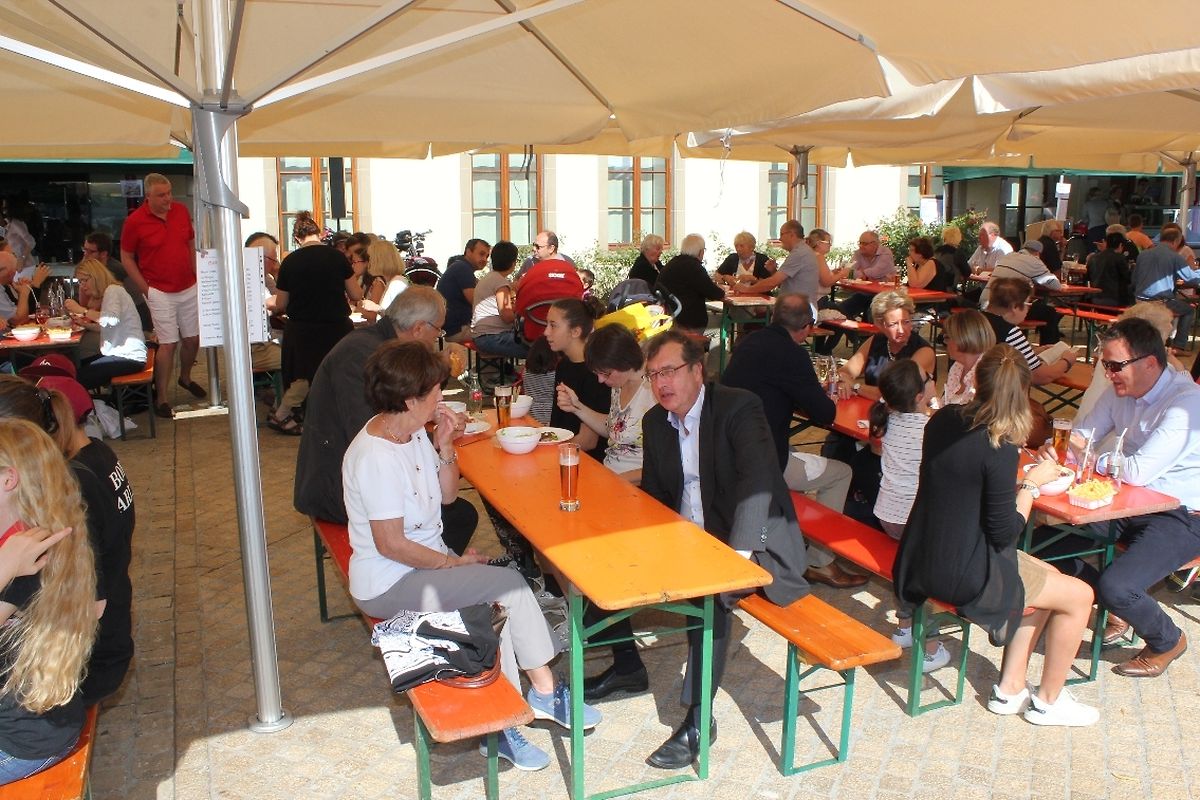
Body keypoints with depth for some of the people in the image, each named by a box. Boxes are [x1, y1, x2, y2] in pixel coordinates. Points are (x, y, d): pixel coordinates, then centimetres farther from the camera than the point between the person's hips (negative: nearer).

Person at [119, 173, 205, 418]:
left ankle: (186, 378, 40)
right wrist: (145, 288, -7)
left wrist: (196, 276, 8)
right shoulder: (135, 221, -10)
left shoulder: (181, 210, 2)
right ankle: (161, 399, 5)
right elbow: (126, 258, -2)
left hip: (189, 289, 5)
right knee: (168, 343, -7)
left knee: (193, 338, 12)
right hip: (160, 293, -5)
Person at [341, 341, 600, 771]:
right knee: (506, 585, -18)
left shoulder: (414, 433, 2)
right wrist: (454, 563, -14)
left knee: (503, 596, -10)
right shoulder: (375, 456, -25)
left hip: (428, 563, 9)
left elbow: (448, 494, 12)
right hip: (388, 585, -9)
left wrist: (444, 445, -4)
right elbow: (390, 544, -24)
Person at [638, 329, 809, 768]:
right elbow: (653, 494, 14)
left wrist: (735, 554, -38)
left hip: (756, 543, -7)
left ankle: (697, 719, -19)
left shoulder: (738, 407, -16)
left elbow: (759, 478, -28)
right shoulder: (655, 422, 5)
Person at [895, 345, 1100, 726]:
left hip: (924, 561, 8)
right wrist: (1032, 483, -6)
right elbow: (1004, 532, -17)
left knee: (1050, 578, 26)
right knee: (1079, 595, 11)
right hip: (963, 576, -8)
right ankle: (1048, 700, 28)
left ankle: (1010, 688, 31)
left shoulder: (942, 421, -1)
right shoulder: (998, 448, -24)